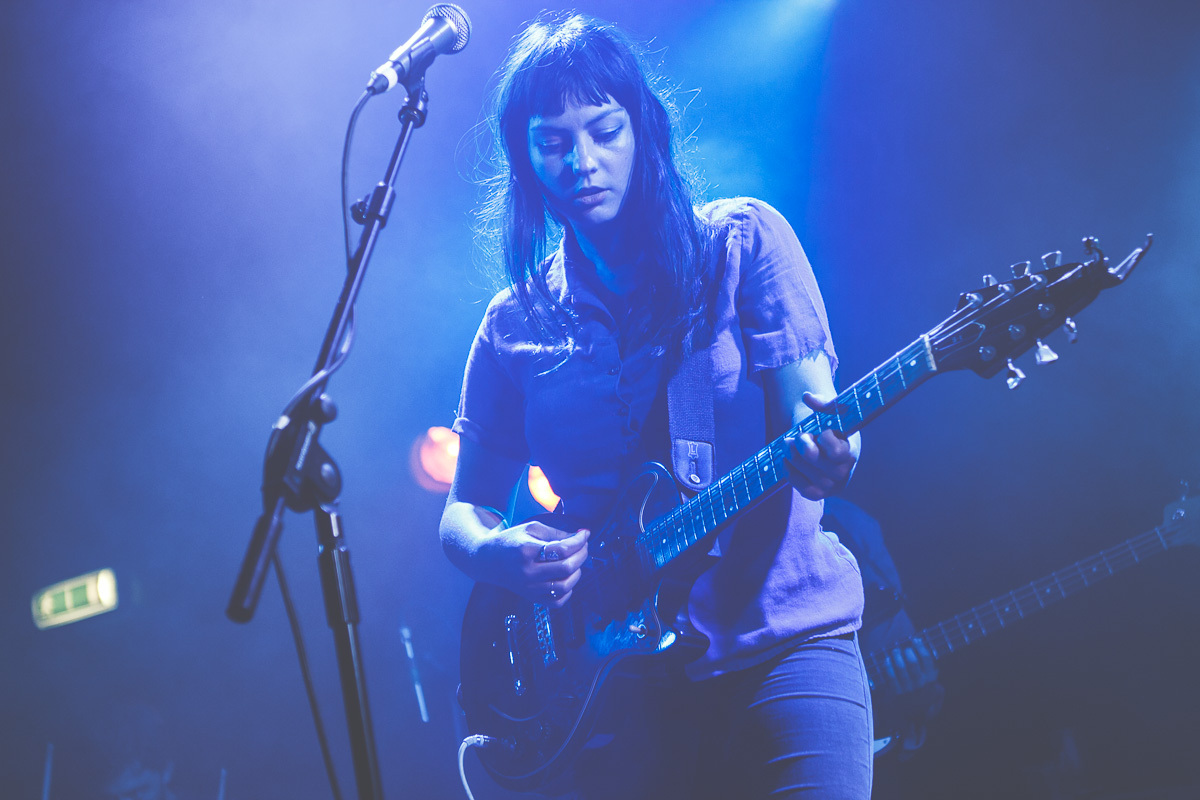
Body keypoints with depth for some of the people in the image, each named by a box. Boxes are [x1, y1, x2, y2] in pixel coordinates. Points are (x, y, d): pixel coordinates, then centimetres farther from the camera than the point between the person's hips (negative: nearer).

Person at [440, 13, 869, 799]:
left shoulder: (742, 241, 3)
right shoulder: (514, 326, 9)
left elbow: (806, 411, -3)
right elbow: (463, 510, 12)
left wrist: (820, 451, -27)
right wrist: (490, 550, -11)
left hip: (781, 638, -2)